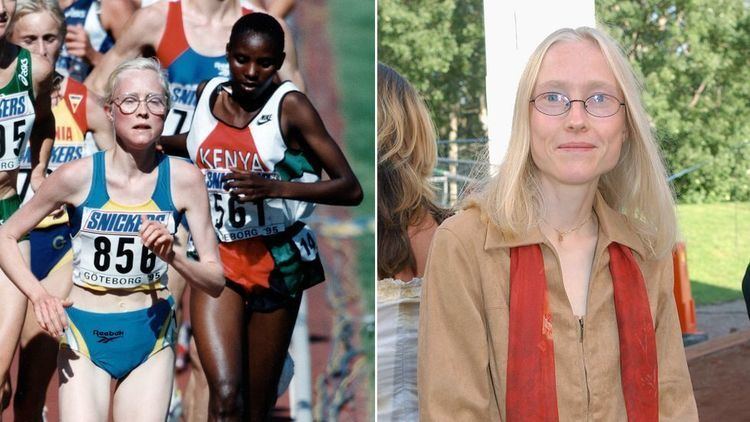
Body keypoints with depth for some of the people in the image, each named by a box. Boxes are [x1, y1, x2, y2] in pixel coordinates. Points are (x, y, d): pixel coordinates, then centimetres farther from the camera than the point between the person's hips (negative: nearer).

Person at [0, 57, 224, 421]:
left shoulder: (183, 179, -7)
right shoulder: (77, 176, -11)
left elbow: (216, 282, -4)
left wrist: (172, 257, -23)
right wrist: (38, 295, -15)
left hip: (151, 338, 2)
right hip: (84, 336, -2)